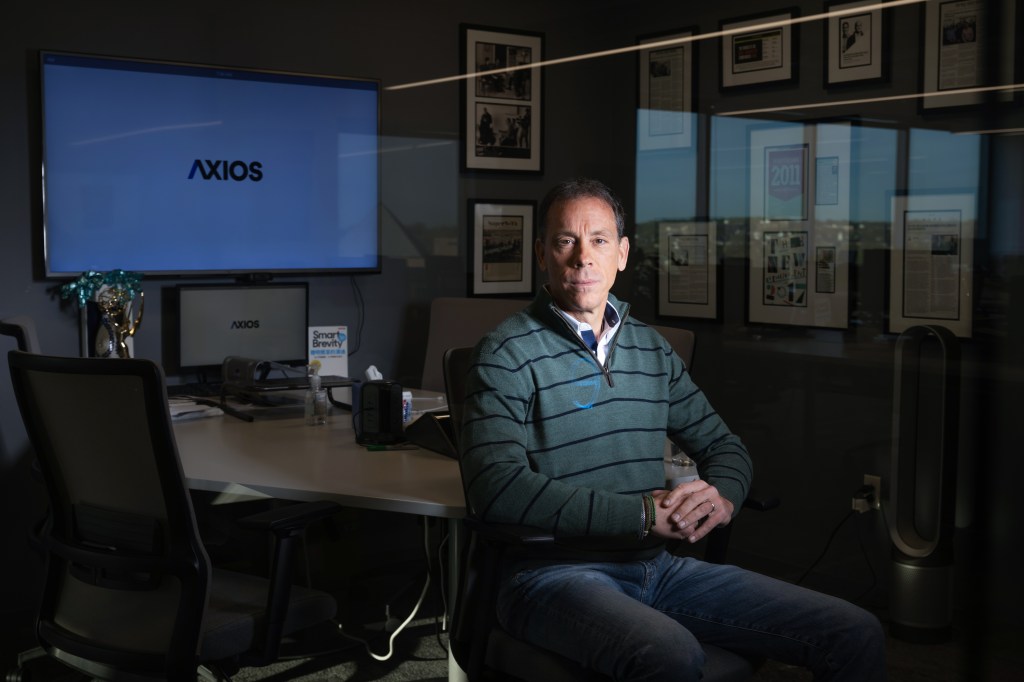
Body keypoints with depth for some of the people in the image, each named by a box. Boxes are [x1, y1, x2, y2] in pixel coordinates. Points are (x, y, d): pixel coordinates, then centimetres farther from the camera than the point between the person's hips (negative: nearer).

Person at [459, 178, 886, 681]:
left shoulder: (651, 350, 15)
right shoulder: (507, 355, -5)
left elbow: (723, 446, 21)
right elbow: (497, 487, -18)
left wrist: (722, 497, -4)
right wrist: (643, 513, -20)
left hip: (655, 566, 6)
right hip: (553, 573, -6)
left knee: (858, 636, -3)